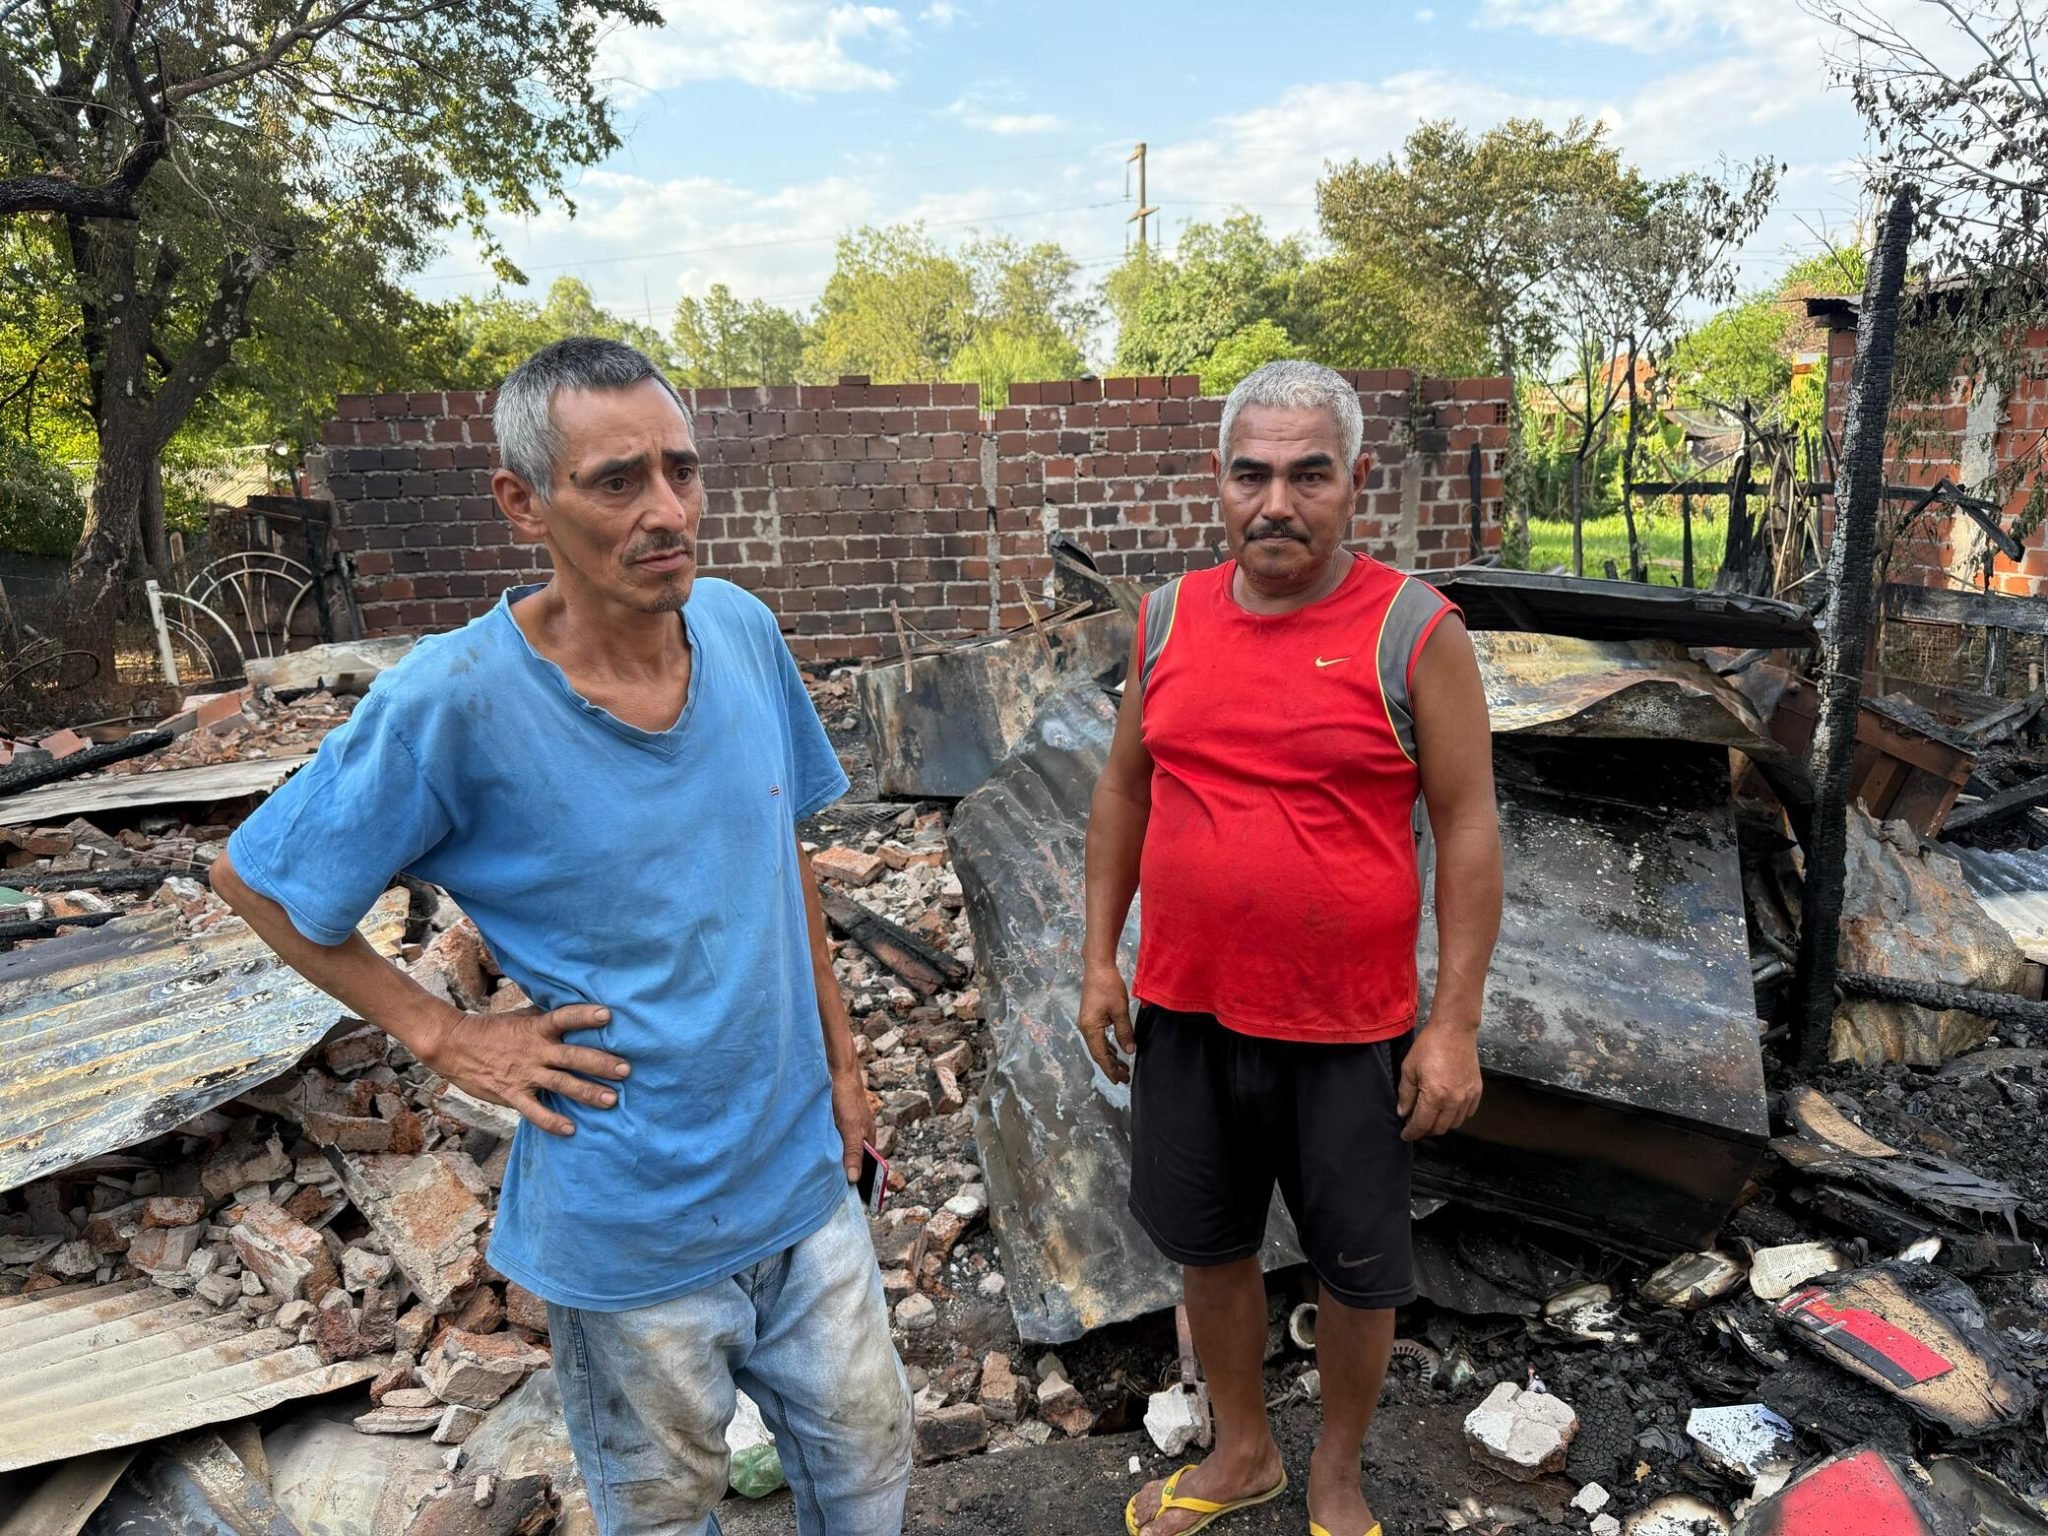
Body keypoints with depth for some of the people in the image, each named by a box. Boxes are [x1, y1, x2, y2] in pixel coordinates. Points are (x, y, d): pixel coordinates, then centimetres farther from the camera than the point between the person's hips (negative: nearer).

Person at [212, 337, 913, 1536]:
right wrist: (445, 1036, -12)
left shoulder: (744, 630, -8)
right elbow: (254, 883, -7)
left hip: (803, 1169, 4)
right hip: (632, 1224, -4)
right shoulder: (454, 703, -22)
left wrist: (840, 1056, 7)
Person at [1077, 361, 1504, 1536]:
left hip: (1348, 1029, -3)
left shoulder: (1414, 632, -12)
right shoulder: (1171, 618, 1)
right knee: (1209, 1246, 19)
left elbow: (1469, 831, -9)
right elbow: (1125, 790, 8)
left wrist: (1456, 1023, -11)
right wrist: (1100, 957, 7)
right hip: (1185, 1013, 4)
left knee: (1358, 1271, 15)